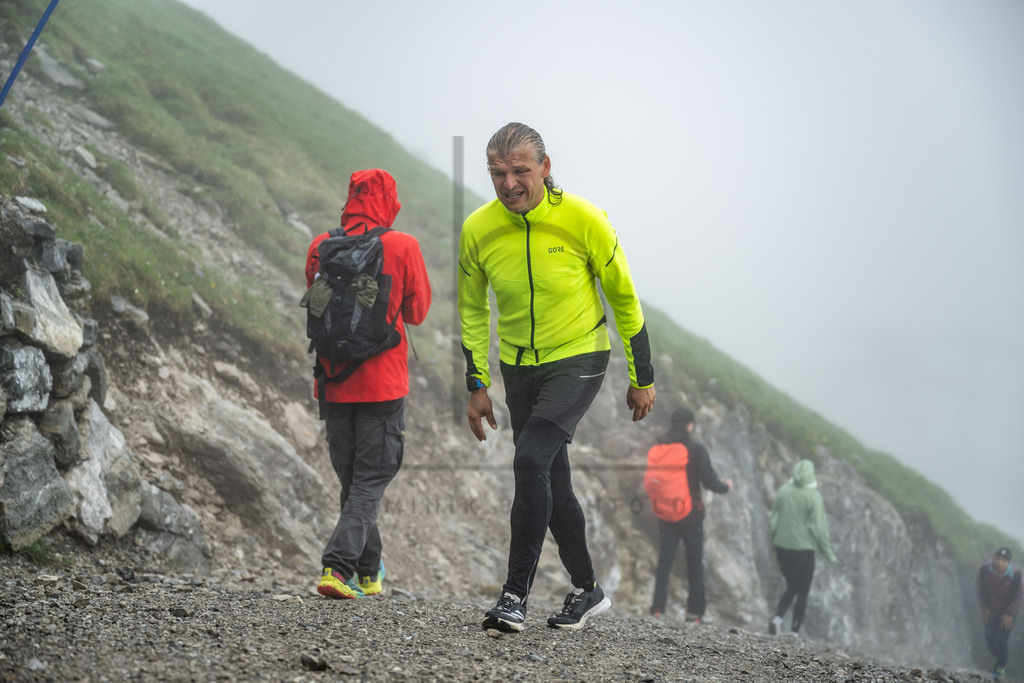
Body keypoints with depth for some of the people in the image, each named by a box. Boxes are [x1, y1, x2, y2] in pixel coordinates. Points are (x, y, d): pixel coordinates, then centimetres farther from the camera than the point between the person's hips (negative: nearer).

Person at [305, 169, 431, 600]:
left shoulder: (321, 247, 1)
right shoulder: (402, 247, -7)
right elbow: (417, 312, 4)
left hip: (333, 382, 4)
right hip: (382, 382, -4)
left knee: (351, 479, 16)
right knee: (371, 479, 1)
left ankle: (369, 574, 24)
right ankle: (338, 567, -15)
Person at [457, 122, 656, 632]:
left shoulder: (583, 219, -17)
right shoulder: (477, 230, -9)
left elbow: (623, 297, -5)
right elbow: (472, 309, 8)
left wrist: (642, 379, -1)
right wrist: (477, 384, 4)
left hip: (578, 359, -4)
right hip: (518, 367, 4)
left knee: (531, 460, -22)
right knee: (552, 483, 9)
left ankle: (516, 593, -16)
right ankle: (587, 590, 26)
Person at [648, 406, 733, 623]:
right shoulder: (696, 449, -12)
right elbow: (708, 481, -13)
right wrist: (725, 486, 8)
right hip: (691, 511, -3)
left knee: (664, 558, 8)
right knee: (694, 560, 7)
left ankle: (658, 607, -2)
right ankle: (695, 611, 6)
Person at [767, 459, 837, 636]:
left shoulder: (782, 492, 0)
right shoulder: (813, 496, -12)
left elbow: (774, 521, 6)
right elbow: (818, 527, -12)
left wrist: (775, 545, 18)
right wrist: (829, 553, -3)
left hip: (782, 547, 4)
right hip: (803, 549, -4)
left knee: (791, 587, 21)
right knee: (803, 591, 9)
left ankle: (777, 617, -2)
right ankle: (794, 631, 7)